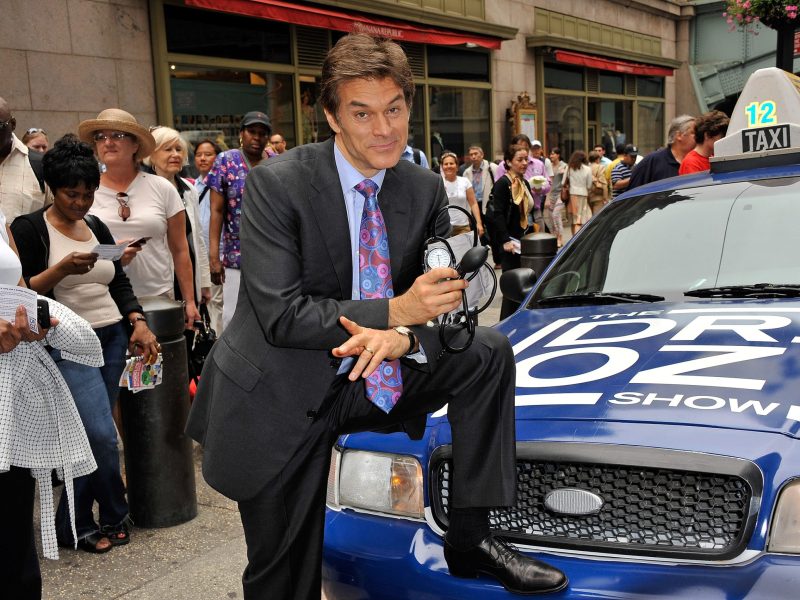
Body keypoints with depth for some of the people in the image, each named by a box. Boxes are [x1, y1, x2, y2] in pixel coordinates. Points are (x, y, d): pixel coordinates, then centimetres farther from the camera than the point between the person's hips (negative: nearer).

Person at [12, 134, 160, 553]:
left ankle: (74, 524, 23)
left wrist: (138, 322, 0)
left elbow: (120, 282, 14)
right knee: (103, 436, -13)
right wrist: (61, 269, -23)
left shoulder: (97, 228, 13)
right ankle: (115, 516, 10)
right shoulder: (29, 229, -4)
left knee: (92, 437, 8)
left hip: (113, 339, 6)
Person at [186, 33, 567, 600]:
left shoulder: (426, 189, -2)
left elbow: (444, 300, 0)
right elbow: (280, 315, -21)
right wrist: (396, 312, -27)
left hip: (370, 383, 4)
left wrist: (404, 338, -24)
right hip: (278, 402, -3)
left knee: (489, 351, -13)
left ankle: (470, 535, -6)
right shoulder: (277, 183, -16)